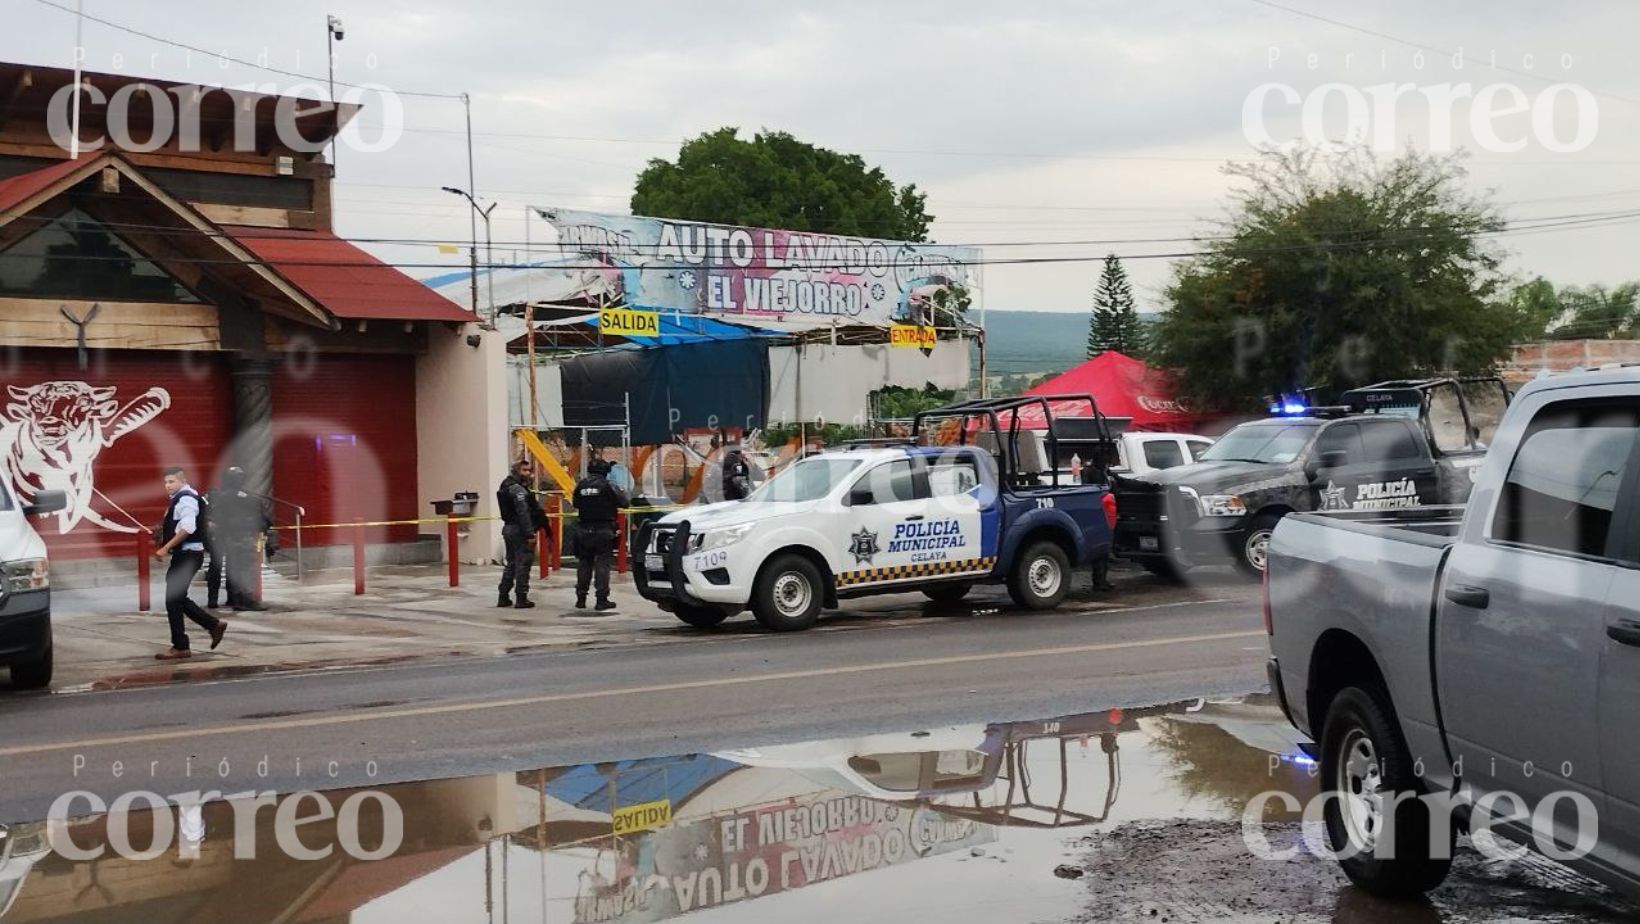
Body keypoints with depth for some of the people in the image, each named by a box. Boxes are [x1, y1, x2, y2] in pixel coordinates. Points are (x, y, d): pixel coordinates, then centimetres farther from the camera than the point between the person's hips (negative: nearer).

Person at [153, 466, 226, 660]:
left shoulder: (186, 499, -15)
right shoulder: (178, 499, 16)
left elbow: (188, 528, -26)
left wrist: (166, 548, -25)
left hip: (188, 555, -10)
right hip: (182, 555, 10)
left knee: (173, 600, -6)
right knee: (177, 599, 14)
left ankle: (180, 647, 0)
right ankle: (214, 625, 22)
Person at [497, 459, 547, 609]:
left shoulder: (506, 486, 16)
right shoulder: (517, 489, -15)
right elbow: (523, 513, -22)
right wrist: (530, 534, -23)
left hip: (508, 528, 10)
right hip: (520, 530, -10)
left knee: (510, 563, 16)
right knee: (522, 564, -5)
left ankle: (503, 597, 19)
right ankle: (521, 599, -3)